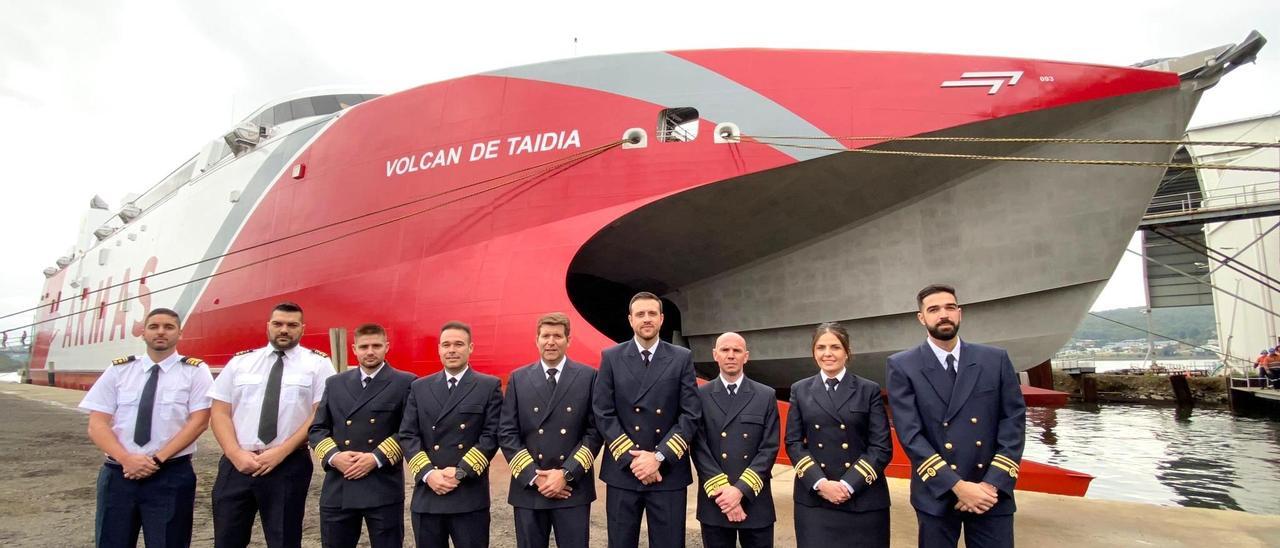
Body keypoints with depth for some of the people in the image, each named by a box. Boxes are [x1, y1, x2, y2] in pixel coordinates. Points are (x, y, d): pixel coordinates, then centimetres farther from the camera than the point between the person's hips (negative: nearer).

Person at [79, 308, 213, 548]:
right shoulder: (118, 370, 7)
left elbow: (199, 421, -7)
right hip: (117, 473, 3)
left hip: (171, 476, -2)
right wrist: (127, 459, -14)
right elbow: (97, 425, 2)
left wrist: (158, 460, -14)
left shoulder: (195, 371, 0)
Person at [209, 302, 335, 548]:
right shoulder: (240, 361, 9)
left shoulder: (318, 363, 1)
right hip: (236, 464, 3)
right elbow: (219, 412, 6)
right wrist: (236, 454, -8)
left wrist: (281, 452, -13)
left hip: (288, 466, -2)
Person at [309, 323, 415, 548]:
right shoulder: (335, 384, 13)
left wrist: (377, 458, -15)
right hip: (338, 488, 4)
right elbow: (317, 428, 11)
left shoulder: (405, 383, -1)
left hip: (384, 488, -3)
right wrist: (333, 456, -7)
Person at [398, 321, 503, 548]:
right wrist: (428, 473, -9)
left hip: (470, 496, -3)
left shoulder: (489, 386, 2)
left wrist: (460, 472, -13)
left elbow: (492, 435, -5)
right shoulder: (419, 387, 11)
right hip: (426, 495, 3)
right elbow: (407, 435, 4)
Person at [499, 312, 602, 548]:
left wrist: (567, 474, -11)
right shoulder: (518, 379, 6)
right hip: (528, 489, 2)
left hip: (573, 488, -1)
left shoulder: (588, 376, 1)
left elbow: (594, 431, -3)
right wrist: (534, 477, -8)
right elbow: (507, 433, 2)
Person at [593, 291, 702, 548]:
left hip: (669, 472, 0)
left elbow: (691, 414, -3)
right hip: (622, 472, 0)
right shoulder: (611, 358, 3)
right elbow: (603, 414, -2)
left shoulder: (682, 358, 3)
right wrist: (632, 458, -11)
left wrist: (659, 456, -12)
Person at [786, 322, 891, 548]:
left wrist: (848, 485, -12)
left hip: (863, 499, -1)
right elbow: (793, 443, 3)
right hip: (813, 498, 1)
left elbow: (882, 447, -3)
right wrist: (820, 483, -11)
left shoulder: (869, 390, 3)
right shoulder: (800, 390, 7)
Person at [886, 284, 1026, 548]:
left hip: (992, 493, 2)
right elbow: (910, 434, -10)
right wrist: (958, 486, -16)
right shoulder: (902, 366, -5)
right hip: (937, 495, -1)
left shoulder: (996, 360, 3)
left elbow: (1014, 422, -1)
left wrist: (992, 484, -10)